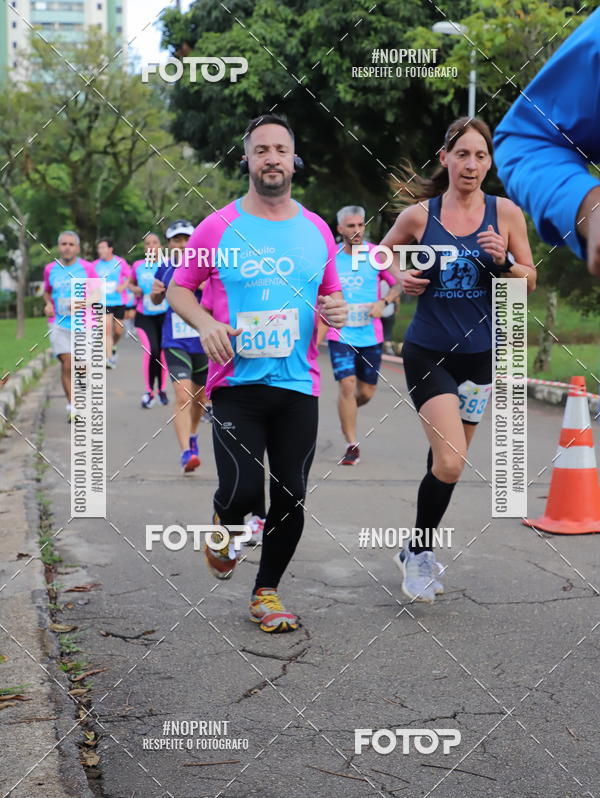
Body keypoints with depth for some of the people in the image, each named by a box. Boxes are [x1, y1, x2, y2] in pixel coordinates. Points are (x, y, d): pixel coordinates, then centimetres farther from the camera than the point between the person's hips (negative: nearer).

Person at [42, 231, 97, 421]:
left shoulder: (87, 268, -2)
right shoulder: (50, 269, 6)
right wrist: (48, 303, 1)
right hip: (58, 324, 0)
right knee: (67, 364, -12)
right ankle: (71, 405, -2)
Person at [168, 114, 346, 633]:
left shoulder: (317, 231, 9)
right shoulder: (217, 228, 0)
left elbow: (331, 296, 21)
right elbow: (178, 289, 7)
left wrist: (336, 311, -3)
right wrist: (205, 322, -12)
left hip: (298, 385, 3)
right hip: (236, 384, -3)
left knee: (291, 498, 2)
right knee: (242, 492, -14)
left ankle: (267, 592, 24)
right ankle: (224, 527, 25)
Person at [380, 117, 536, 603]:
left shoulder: (506, 213, -2)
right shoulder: (419, 214, -5)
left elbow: (530, 282, 4)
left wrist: (503, 261, -15)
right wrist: (399, 278, -8)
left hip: (479, 354, 3)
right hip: (428, 352, -2)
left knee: (446, 463, 12)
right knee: (449, 464, -16)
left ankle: (416, 551, 33)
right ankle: (420, 554, 8)